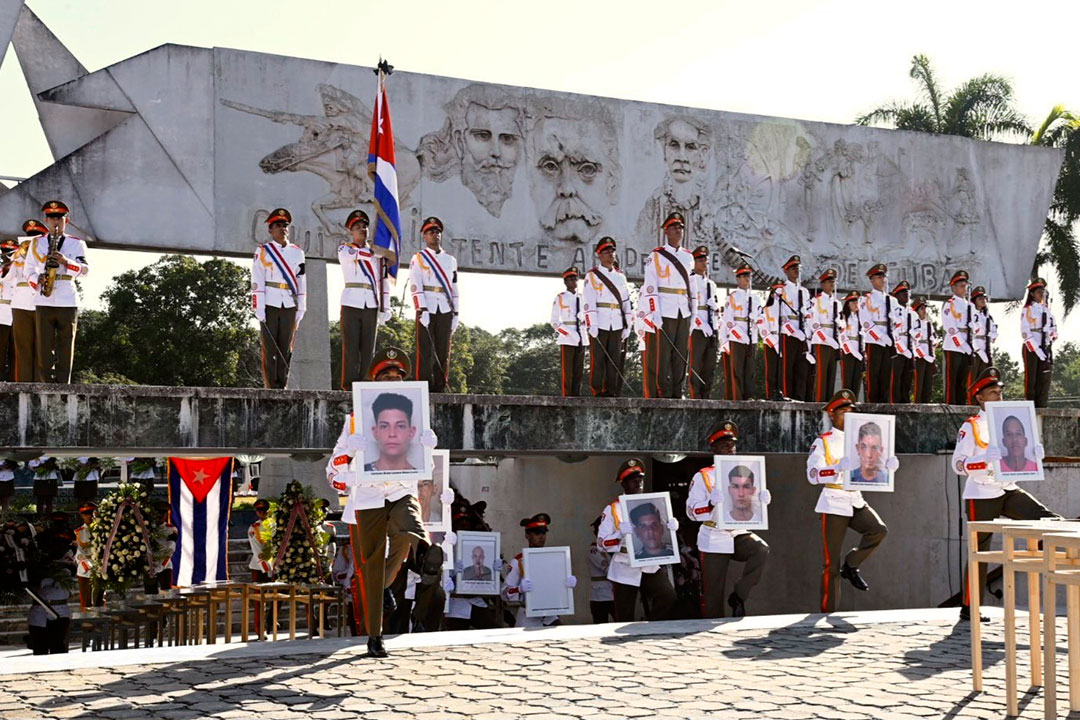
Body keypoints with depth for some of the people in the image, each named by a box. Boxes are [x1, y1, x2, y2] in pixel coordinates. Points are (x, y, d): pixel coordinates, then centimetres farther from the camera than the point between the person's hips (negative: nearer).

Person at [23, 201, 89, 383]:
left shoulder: (77, 243, 10)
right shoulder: (36, 243, 15)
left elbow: (85, 270, 1)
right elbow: (27, 269, 15)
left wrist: (66, 261, -16)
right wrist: (37, 281, -6)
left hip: (68, 301, -1)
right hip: (43, 301, 1)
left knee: (66, 350, -2)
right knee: (44, 349, -2)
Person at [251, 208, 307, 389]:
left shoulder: (297, 252, 13)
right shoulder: (263, 251, 3)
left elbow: (302, 282, 14)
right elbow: (257, 282, -3)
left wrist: (300, 310, 9)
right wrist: (259, 310, -10)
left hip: (289, 306, 3)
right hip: (270, 305, -3)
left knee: (286, 348, 4)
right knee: (269, 348, -2)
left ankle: (282, 386, 8)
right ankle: (271, 387, 0)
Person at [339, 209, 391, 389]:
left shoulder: (377, 253, 18)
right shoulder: (344, 249, 9)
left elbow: (384, 282, 15)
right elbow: (353, 254, -17)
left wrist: (385, 309, 8)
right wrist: (374, 252, -27)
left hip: (371, 305, 3)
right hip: (351, 303, -3)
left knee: (368, 348, 1)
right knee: (351, 347, -5)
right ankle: (349, 386, -3)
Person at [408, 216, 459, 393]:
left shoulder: (450, 259, 18)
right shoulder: (418, 259, 4)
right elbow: (415, 287, -5)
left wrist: (455, 314, 11)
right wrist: (422, 310, -16)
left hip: (445, 311, 4)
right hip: (427, 309, -4)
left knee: (443, 351, 3)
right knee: (425, 350, -5)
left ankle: (440, 387, 7)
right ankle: (424, 387, -4)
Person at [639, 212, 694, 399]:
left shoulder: (688, 257, 17)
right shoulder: (656, 256, 1)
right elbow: (650, 287, -5)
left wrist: (693, 313, 16)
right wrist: (654, 313, -13)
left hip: (683, 314, 5)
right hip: (663, 313, -5)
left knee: (680, 356, 5)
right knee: (661, 356, -5)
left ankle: (677, 394, 10)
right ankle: (662, 395, -3)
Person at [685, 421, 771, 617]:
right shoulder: (703, 477, -1)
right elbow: (692, 511, -10)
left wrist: (762, 499, -9)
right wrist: (712, 503, -29)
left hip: (739, 534, 3)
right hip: (714, 540, -3)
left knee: (761, 550, -28)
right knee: (713, 593, -1)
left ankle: (739, 596, -15)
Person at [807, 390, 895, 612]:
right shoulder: (823, 442, -5)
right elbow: (813, 474, -20)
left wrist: (888, 465, -16)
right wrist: (840, 467, -38)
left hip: (856, 502, 5)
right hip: (833, 504, -5)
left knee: (879, 530, -22)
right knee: (832, 563, -2)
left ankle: (851, 565, 1)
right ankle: (827, 611, 7)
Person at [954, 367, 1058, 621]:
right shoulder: (971, 426, -7)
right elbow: (958, 464, -17)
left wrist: (1035, 454, -5)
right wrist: (986, 460, -34)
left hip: (1009, 491, 5)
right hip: (981, 496, -5)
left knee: (1047, 518, -19)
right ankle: (968, 608, 11)